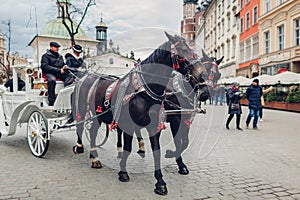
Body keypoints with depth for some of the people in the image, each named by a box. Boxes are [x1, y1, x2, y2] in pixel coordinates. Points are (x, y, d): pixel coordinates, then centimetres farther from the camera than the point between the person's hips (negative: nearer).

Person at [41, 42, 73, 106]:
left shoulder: (60, 56, 27)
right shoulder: (46, 55, 7)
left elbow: (63, 64, 34)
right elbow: (45, 66, -7)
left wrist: (65, 66, 5)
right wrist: (58, 70, -16)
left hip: (60, 73, 5)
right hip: (50, 73, -5)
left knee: (70, 76, -26)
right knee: (52, 80, -39)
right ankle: (51, 102, -37)